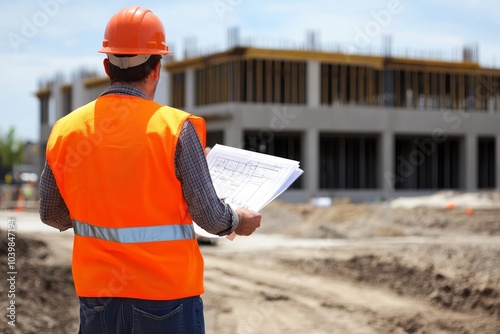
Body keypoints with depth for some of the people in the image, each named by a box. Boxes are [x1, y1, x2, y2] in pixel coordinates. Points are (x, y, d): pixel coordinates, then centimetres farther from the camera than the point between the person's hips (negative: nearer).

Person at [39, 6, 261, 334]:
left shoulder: (66, 129, -2)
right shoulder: (176, 127, -13)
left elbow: (52, 215, 8)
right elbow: (209, 216, -10)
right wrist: (239, 221, 11)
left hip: (97, 294, 4)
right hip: (166, 294, -3)